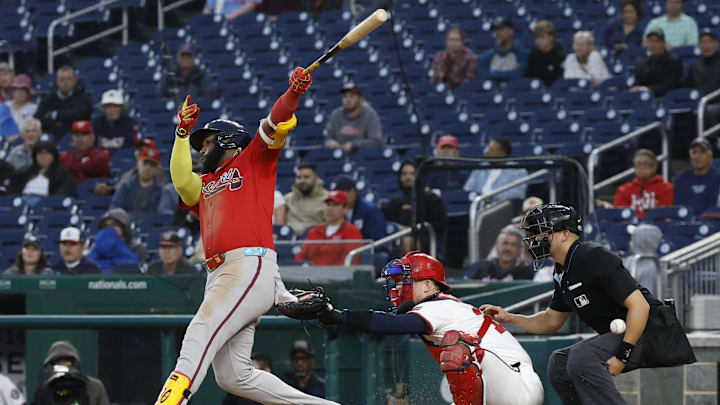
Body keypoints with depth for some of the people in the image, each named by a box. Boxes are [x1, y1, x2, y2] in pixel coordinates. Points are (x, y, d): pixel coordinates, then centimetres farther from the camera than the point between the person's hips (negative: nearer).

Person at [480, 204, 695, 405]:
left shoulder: (595, 258, -19)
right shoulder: (563, 273, 12)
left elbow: (639, 305, -25)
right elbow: (551, 321, 25)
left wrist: (622, 356, -26)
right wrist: (508, 318, 11)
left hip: (648, 334, -11)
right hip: (617, 334, 11)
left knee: (581, 357, -28)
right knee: (559, 363, 11)